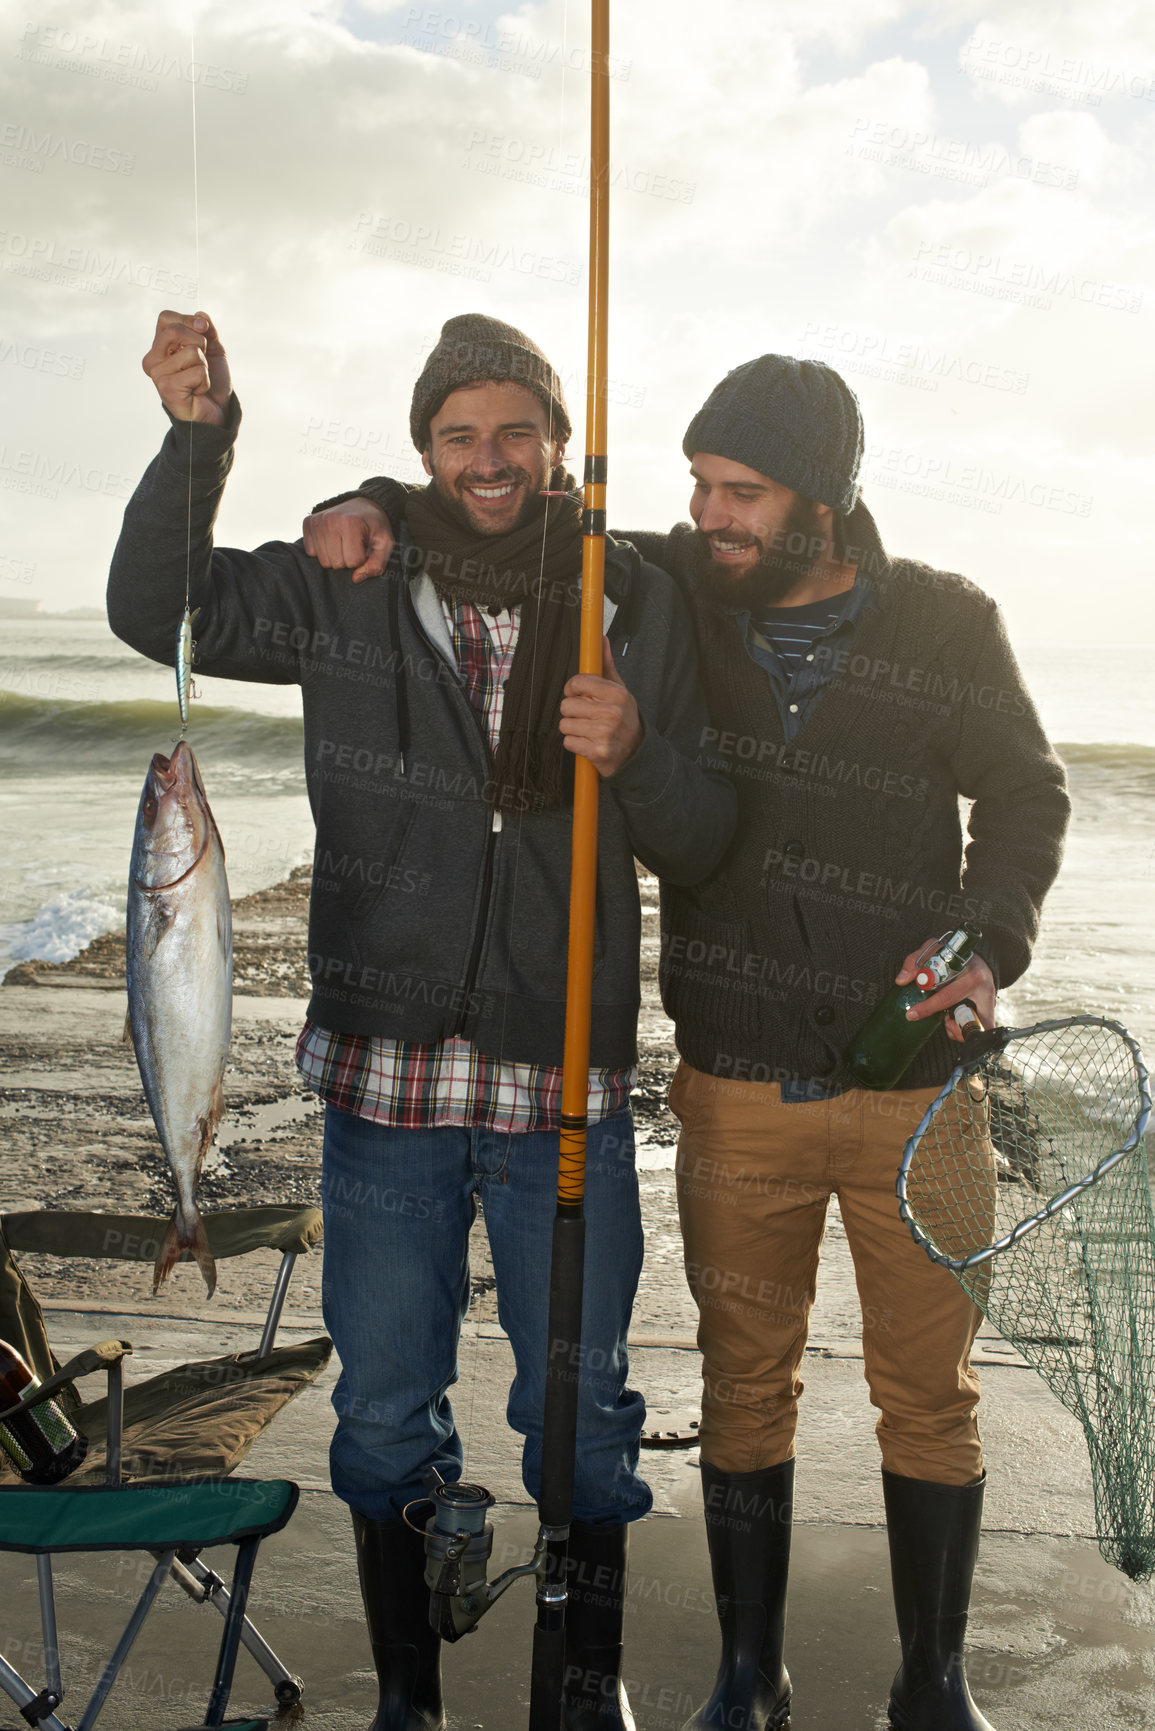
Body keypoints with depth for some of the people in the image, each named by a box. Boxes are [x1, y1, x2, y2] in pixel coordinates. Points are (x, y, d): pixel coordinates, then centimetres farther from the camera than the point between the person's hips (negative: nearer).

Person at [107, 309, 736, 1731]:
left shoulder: (639, 611, 1)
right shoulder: (350, 595, 1)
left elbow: (701, 850, 3)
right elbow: (156, 608, -2)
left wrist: (635, 758, -19)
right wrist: (201, 433, -16)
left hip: (567, 1081, 0)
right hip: (386, 1079, 1)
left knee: (579, 1411, 11)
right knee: (385, 1412, 13)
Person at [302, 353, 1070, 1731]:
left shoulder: (948, 626, -5)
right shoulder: (668, 589, -2)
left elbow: (1025, 799, 6)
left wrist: (985, 941, -11)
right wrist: (372, 509, -10)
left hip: (917, 1092, 0)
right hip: (736, 1096, 1)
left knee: (928, 1397, 11)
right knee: (745, 1389, 13)